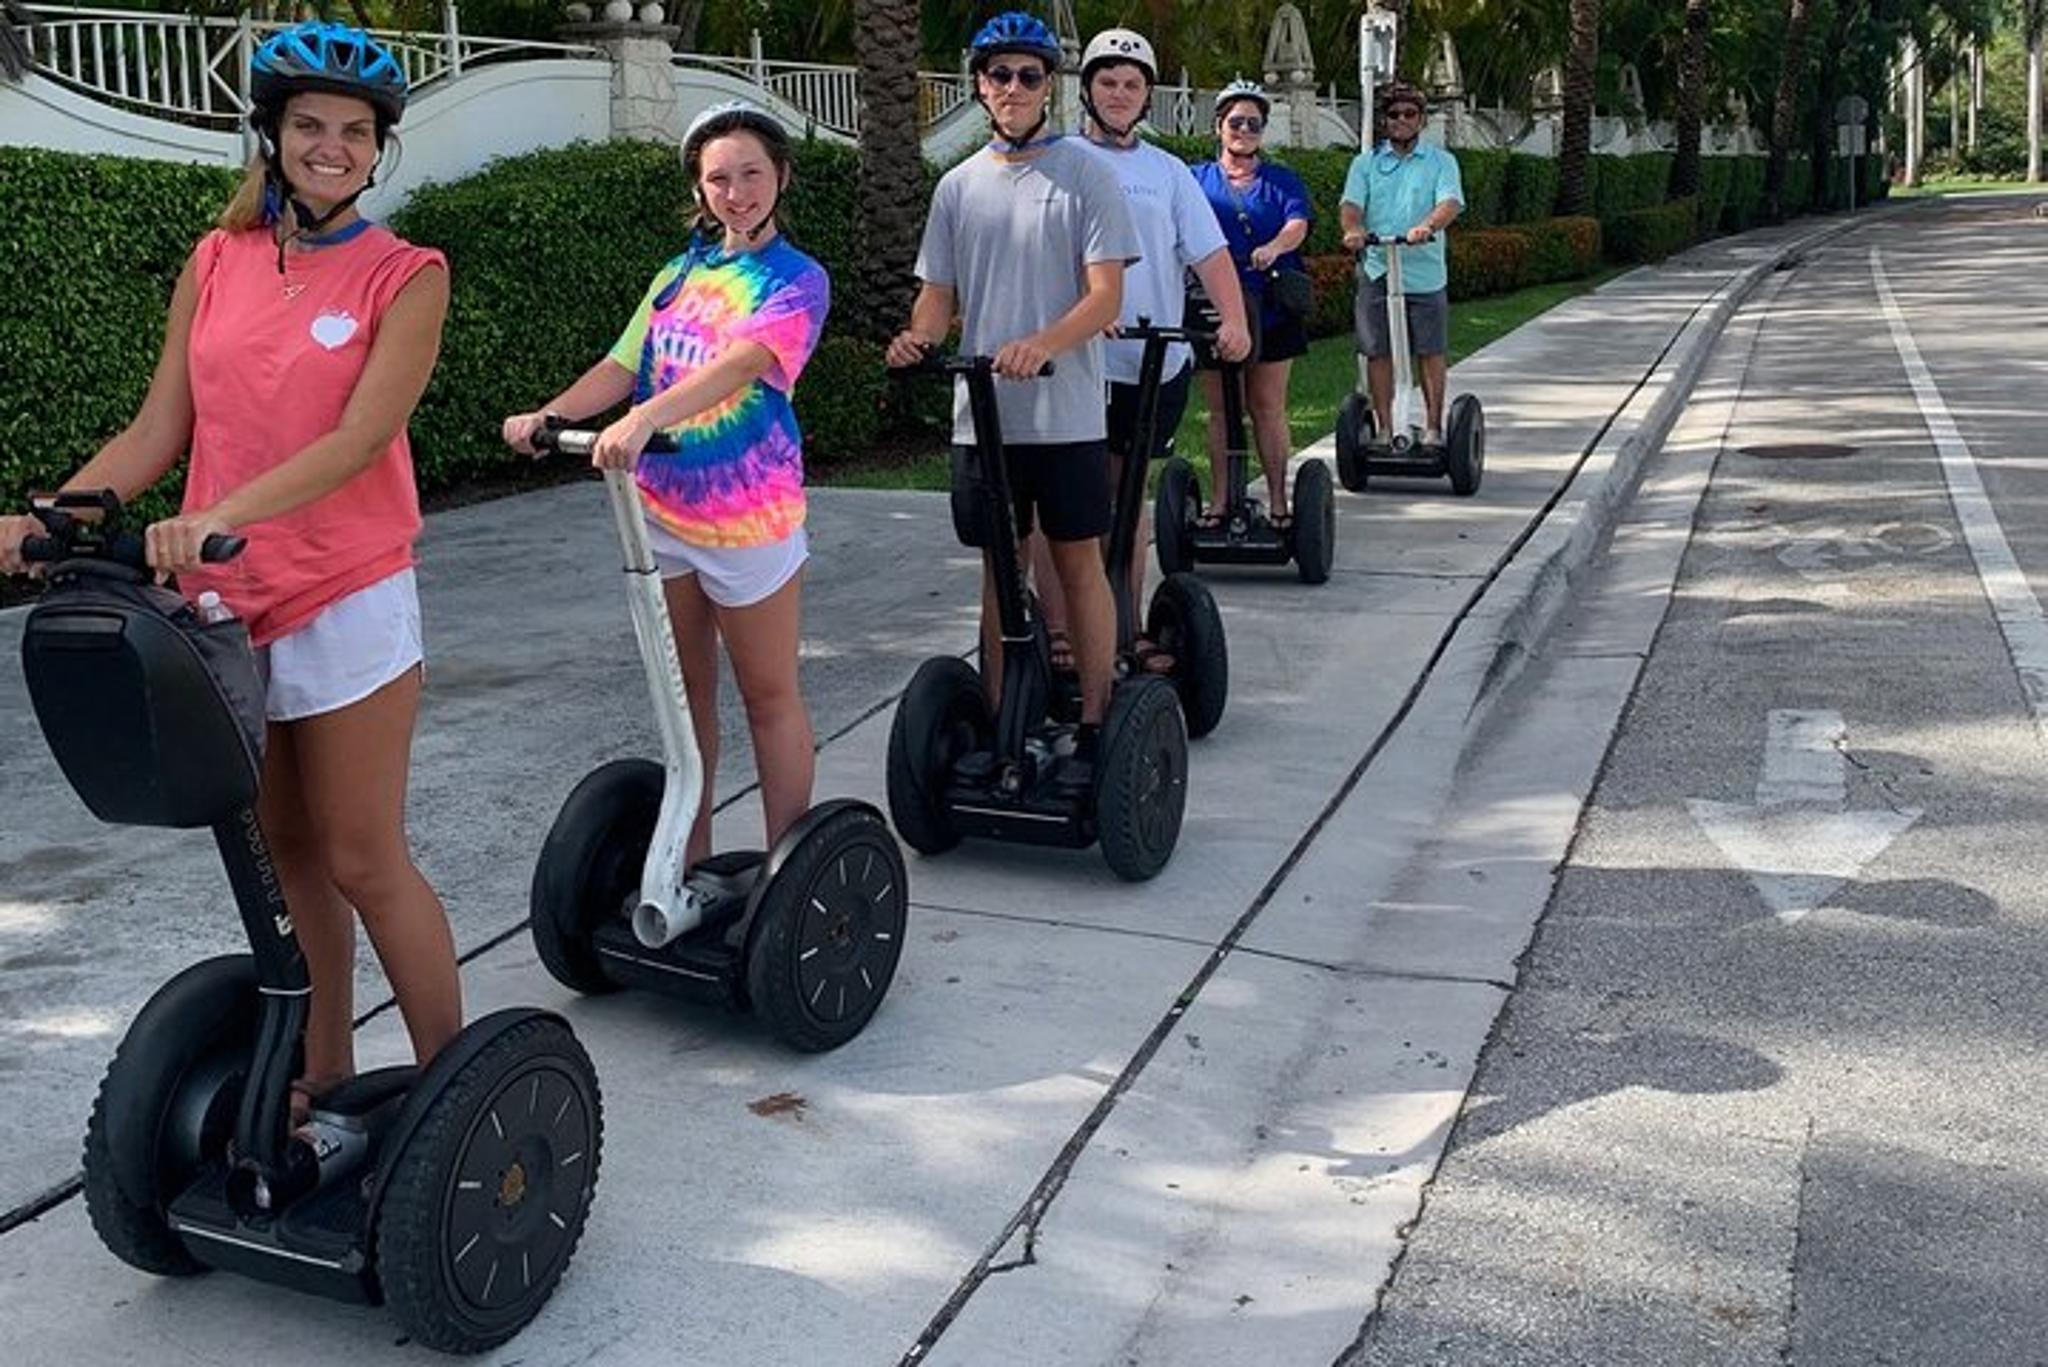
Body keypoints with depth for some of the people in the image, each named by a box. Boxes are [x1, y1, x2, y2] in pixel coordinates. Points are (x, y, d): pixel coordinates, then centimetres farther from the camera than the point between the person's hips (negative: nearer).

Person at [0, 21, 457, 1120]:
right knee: (286, 853, 14)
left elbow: (360, 438, -18)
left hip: (346, 601, -5)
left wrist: (219, 517, -30)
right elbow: (157, 434, 8)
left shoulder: (404, 275, -4)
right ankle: (323, 1073, 27)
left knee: (362, 860, -1)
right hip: (225, 605, 5)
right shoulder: (216, 263, 9)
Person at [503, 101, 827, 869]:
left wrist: (645, 418, -39)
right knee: (684, 689, 14)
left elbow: (740, 363, -25)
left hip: (747, 515, -6)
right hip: (660, 506, 6)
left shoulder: (796, 280, -7)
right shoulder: (679, 274, 12)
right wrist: (548, 414, -15)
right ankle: (690, 856, 26)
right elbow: (622, 366, 4)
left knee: (768, 693, 4)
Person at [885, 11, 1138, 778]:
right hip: (982, 414, 4)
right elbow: (940, 292, 13)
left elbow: (1106, 295, -10)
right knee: (1000, 566, 10)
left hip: (1066, 414, -4)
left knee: (1079, 563, 3)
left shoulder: (1085, 173, -3)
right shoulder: (959, 186, 10)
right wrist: (920, 335, -11)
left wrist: (1042, 345, -28)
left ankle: (1095, 729, 11)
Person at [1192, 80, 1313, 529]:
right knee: (1220, 407, 5)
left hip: (1270, 308, -1)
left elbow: (1298, 224, -8)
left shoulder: (1281, 181, 10)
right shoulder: (1197, 179, 13)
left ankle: (1277, 499, 8)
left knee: (1267, 406, 1)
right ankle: (1223, 498, 13)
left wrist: (1274, 248, -30)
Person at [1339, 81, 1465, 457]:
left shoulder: (1441, 161, 8)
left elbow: (1451, 202, -8)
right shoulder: (1365, 163, 12)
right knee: (1378, 352, 3)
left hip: (1425, 273, -1)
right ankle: (1384, 428, 13)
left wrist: (1426, 227, -30)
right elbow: (1351, 203, -1)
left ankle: (1434, 428, 12)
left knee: (1430, 352, 2)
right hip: (1376, 271, 1)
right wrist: (1353, 228, -25)